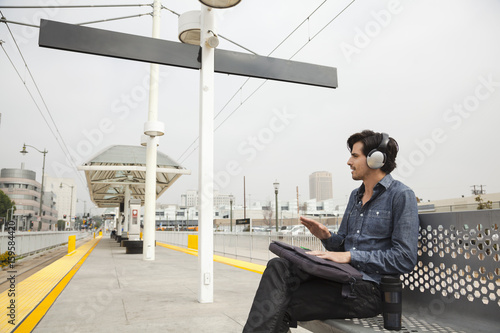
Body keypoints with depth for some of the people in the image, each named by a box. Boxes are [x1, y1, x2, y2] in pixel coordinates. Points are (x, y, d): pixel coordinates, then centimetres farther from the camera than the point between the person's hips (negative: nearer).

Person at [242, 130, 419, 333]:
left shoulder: (401, 196, -6)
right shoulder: (355, 195, 19)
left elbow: (405, 259, -15)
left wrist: (350, 256, -17)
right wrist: (326, 237, -3)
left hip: (369, 288, -7)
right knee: (279, 267, -19)